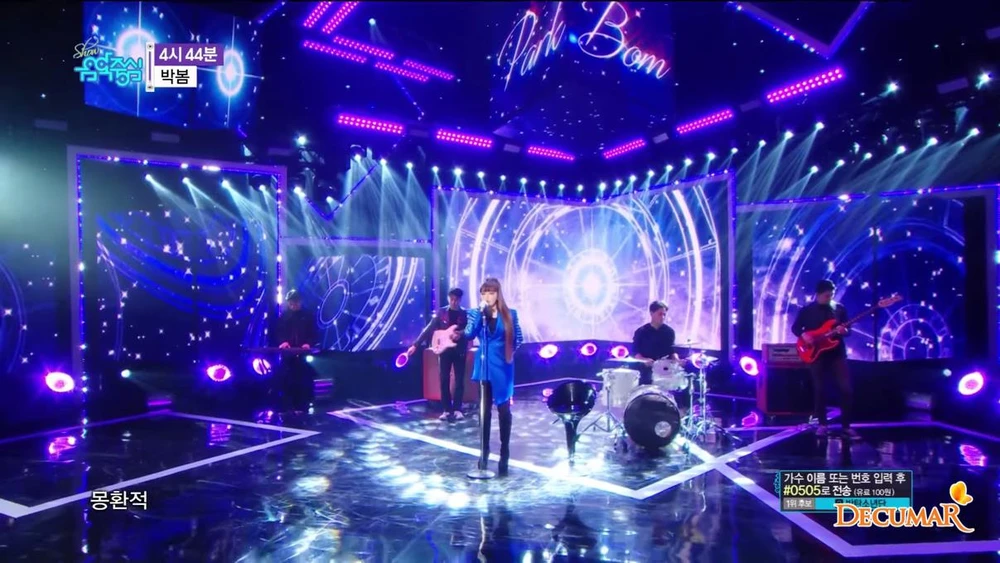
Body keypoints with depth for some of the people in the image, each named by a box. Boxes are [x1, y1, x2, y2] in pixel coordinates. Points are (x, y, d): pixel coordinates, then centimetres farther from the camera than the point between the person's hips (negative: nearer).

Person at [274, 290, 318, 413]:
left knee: (304, 381, 0)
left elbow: (315, 334, 2)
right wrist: (283, 341, -16)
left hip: (304, 354, -1)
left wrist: (309, 344, -17)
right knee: (286, 381, 0)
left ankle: (303, 408, 7)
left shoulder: (308, 316, 5)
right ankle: (288, 408, 8)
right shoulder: (283, 315, 10)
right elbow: (278, 332, 5)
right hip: (288, 353, 1)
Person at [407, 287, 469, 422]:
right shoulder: (441, 312, -1)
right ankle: (446, 410, 11)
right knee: (444, 380, 3)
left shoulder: (465, 314, -2)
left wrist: (460, 334, -25)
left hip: (460, 351, -1)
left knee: (459, 381, 3)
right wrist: (416, 345, -7)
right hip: (445, 351, 1)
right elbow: (428, 329, -2)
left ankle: (457, 409, 12)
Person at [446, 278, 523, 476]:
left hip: (502, 367, -1)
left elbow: (518, 338, 6)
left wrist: (508, 351, -3)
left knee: (503, 409, 0)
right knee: (484, 409, 7)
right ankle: (484, 452, 18)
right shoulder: (476, 314, 2)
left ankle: (504, 454, 10)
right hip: (484, 367, 1)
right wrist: (481, 312, -21)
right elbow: (469, 334, -15)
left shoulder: (510, 314, 0)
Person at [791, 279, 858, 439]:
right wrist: (803, 335, -14)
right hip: (816, 354, -1)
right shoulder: (807, 310, 1)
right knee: (820, 390, 3)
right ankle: (822, 424, 13)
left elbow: (848, 330, 8)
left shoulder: (840, 308, 6)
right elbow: (795, 327, 6)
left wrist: (844, 331, -15)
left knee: (846, 388, -4)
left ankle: (846, 425, 6)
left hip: (838, 353, 2)